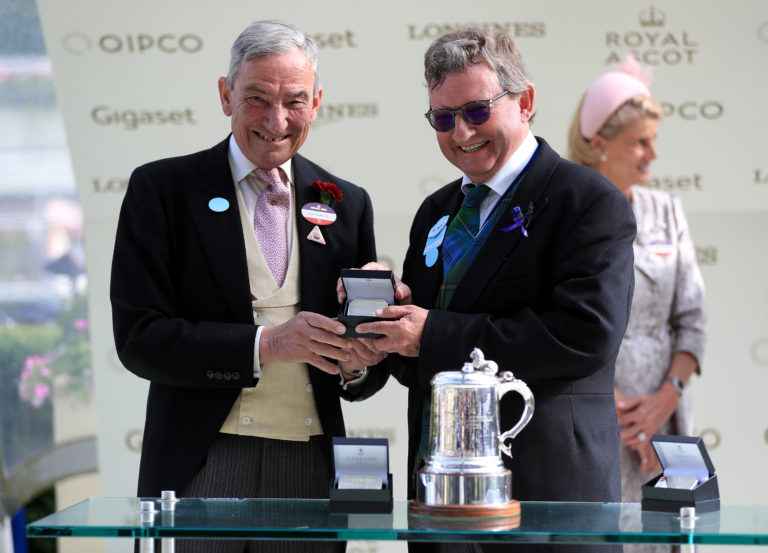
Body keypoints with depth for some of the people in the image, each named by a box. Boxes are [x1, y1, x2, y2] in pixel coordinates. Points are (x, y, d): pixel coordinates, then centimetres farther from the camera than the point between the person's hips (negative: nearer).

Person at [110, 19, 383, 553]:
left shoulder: (347, 204, 12)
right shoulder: (162, 189, 1)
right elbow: (139, 338, -7)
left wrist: (354, 363, -8)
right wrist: (264, 344, -18)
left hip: (311, 469, 3)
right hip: (201, 467, -3)